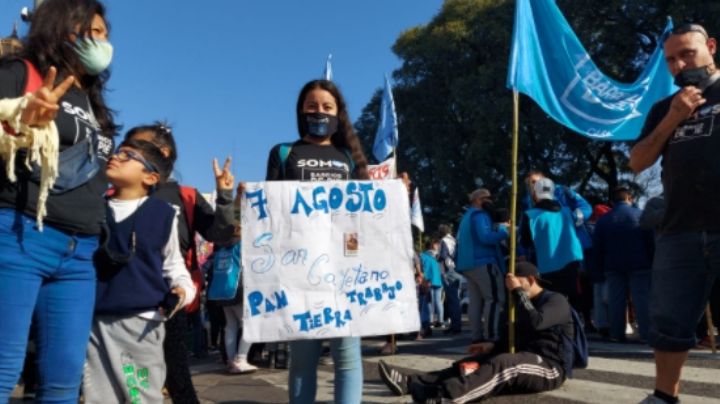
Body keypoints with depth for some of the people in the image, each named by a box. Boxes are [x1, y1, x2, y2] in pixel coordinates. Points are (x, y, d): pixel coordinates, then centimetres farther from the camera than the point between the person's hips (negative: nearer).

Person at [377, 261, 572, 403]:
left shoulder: (556, 301, -4)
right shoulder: (526, 304, 23)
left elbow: (535, 323, -25)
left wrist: (518, 291, -17)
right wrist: (493, 347, 7)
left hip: (550, 367, -8)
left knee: (502, 364, -36)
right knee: (471, 363, -9)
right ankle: (411, 382, -26)